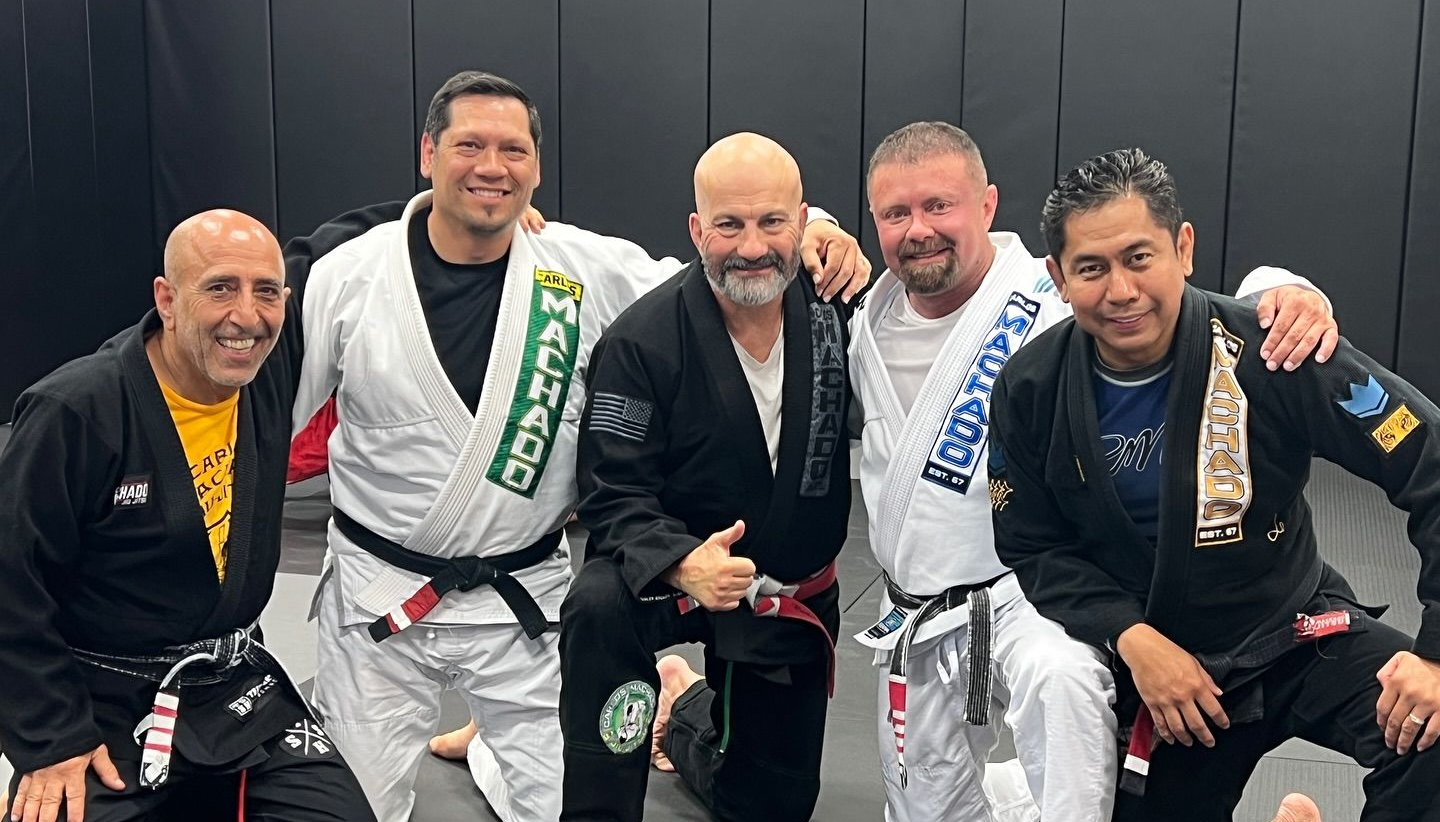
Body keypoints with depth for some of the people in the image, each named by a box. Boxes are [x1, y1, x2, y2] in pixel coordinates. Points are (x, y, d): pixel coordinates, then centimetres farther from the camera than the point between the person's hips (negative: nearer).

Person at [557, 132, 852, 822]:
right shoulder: (642, 341, -18)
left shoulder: (836, 311, -8)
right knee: (599, 607, -38)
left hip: (797, 595, 4)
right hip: (670, 575, -3)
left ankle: (689, 713, 47)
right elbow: (613, 495, -21)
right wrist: (683, 562, -40)